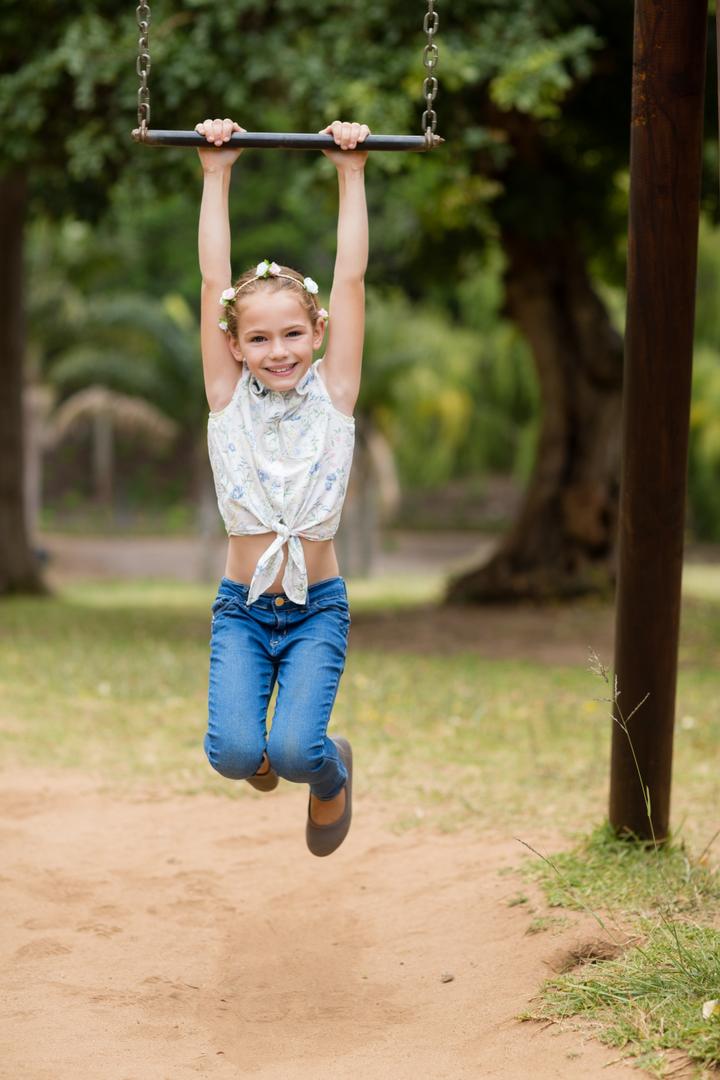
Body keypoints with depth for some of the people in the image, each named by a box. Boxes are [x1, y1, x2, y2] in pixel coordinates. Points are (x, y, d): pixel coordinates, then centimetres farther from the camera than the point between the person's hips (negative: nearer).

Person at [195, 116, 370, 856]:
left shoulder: (333, 396, -2)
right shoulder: (228, 399, -1)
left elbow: (350, 278, -5)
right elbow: (214, 280, -5)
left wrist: (351, 174, -6)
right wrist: (216, 175, -6)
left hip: (317, 607, -1)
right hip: (242, 607, 1)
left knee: (296, 750, -21)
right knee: (233, 753, -19)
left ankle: (332, 773, 17)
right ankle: (260, 749, 19)